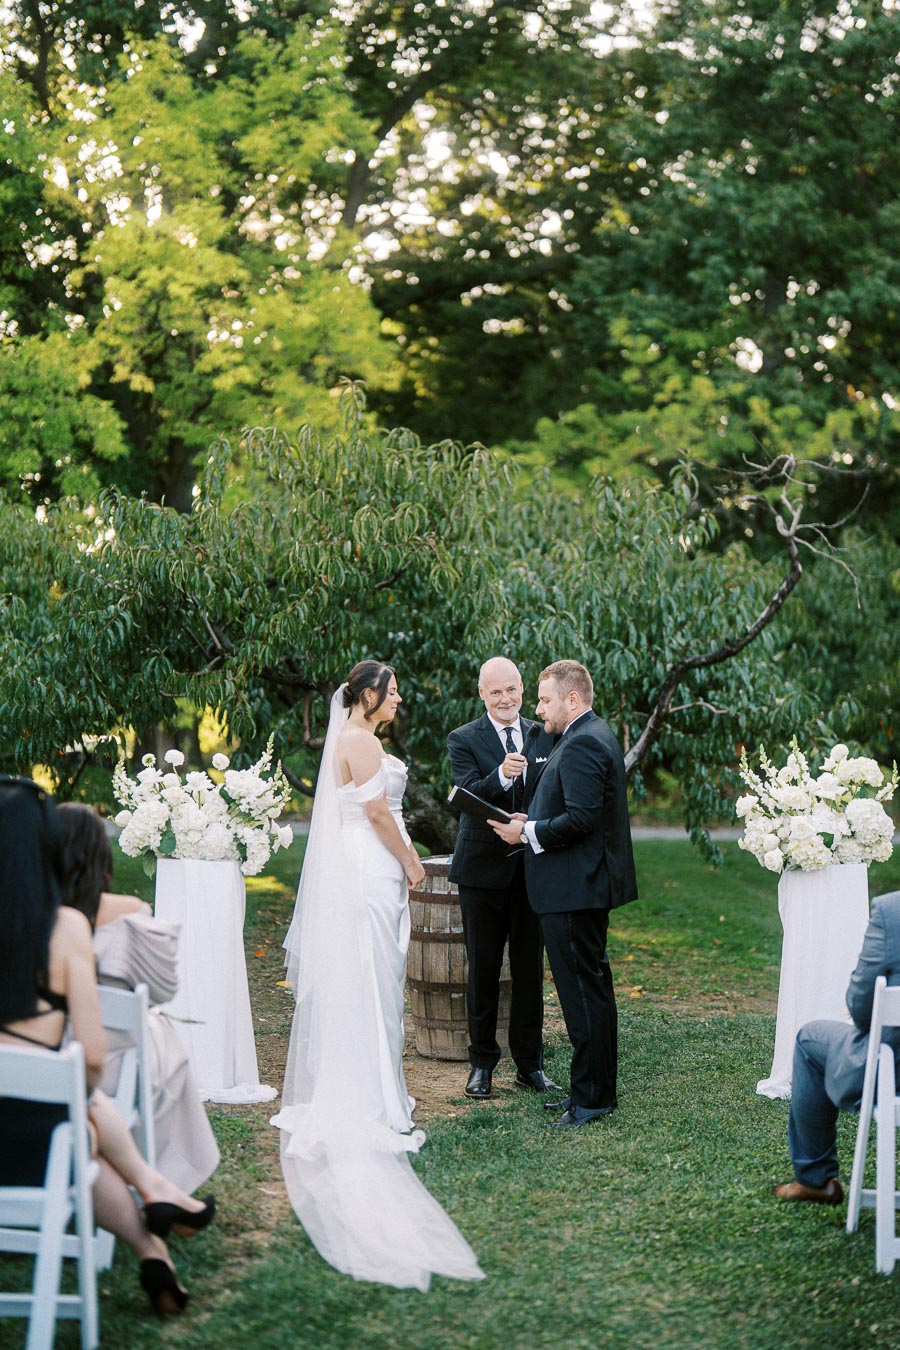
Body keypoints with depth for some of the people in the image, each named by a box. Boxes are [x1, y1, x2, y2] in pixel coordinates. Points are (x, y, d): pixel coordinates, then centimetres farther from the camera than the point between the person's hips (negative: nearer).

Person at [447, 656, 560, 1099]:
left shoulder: (543, 737, 7)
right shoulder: (464, 740, -3)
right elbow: (468, 794, -19)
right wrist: (501, 775, -37)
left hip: (532, 866, 3)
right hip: (484, 868, -3)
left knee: (530, 969, 9)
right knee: (483, 970, 6)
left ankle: (530, 1064, 18)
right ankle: (482, 1063, 16)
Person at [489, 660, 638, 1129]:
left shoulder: (583, 744, -18)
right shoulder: (593, 735, 16)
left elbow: (580, 818, -25)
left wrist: (528, 833, -14)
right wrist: (533, 821, 9)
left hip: (575, 887, -11)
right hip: (589, 883, 11)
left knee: (583, 989, -5)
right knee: (592, 987, 16)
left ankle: (592, 1096, 1)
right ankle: (597, 1088, 24)